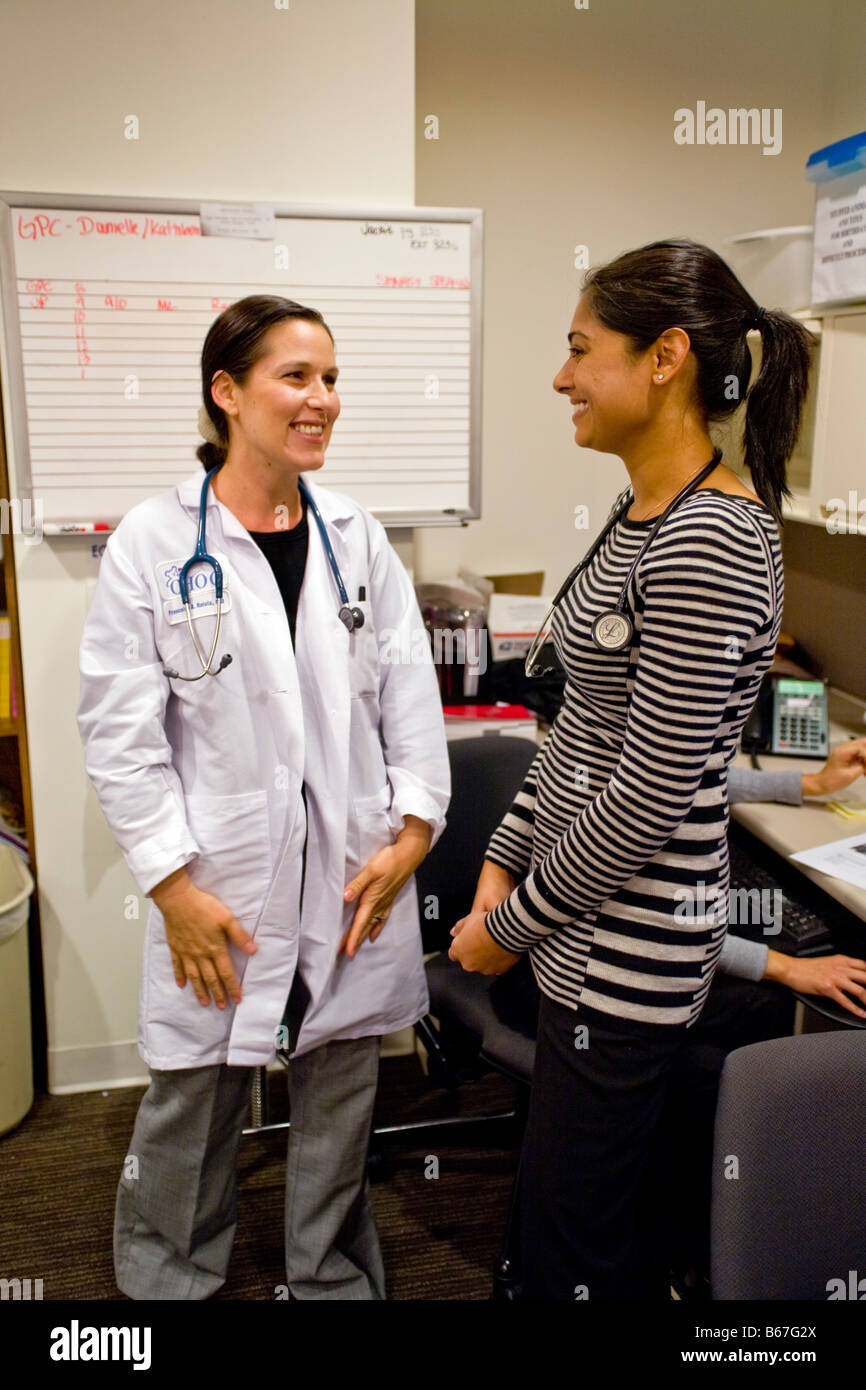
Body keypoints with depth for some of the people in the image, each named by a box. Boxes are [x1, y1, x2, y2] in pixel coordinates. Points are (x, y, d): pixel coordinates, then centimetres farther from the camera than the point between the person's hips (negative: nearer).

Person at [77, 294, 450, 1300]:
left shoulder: (356, 538, 5)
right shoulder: (153, 542, -7)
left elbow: (410, 691, 5)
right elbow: (121, 729, -8)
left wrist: (414, 828, -3)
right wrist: (173, 883, -11)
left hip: (356, 879, 3)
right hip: (221, 892, -3)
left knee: (339, 1100, 18)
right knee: (194, 1105, 13)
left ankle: (334, 1275, 42)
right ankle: (165, 1275, 41)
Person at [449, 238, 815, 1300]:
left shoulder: (709, 543, -23)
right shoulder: (641, 517, 7)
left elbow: (651, 793, -23)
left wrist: (511, 923, -12)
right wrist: (505, 855, 8)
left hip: (627, 947, -9)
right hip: (584, 925, 9)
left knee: (572, 1248, 9)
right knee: (601, 1219, 24)